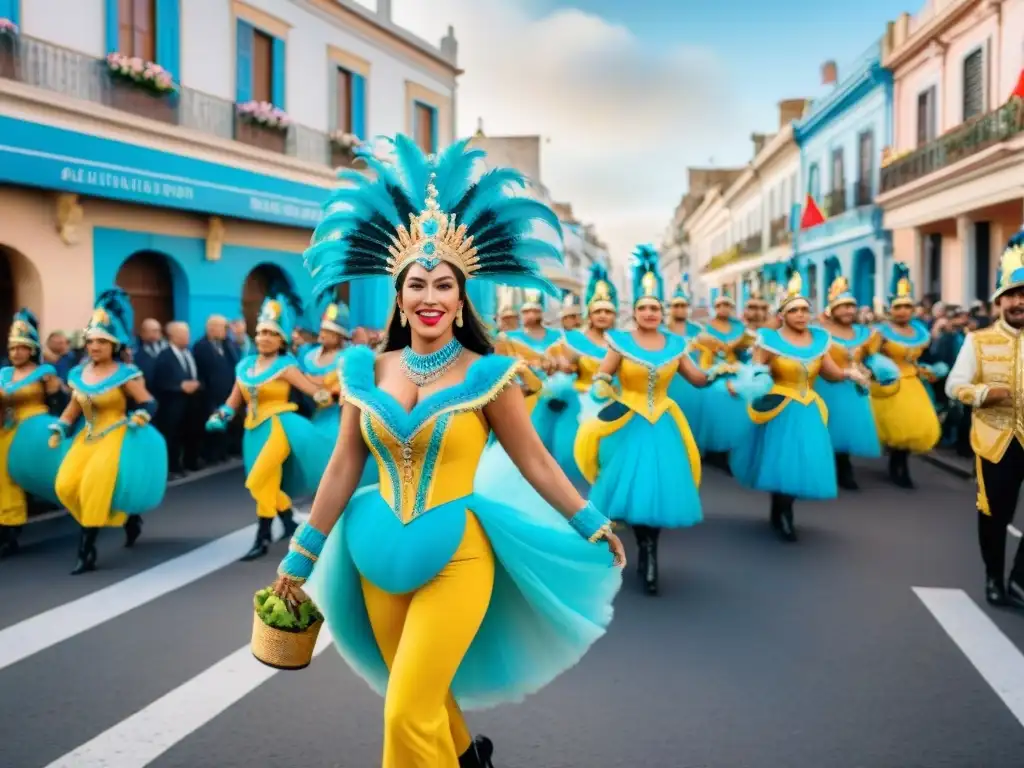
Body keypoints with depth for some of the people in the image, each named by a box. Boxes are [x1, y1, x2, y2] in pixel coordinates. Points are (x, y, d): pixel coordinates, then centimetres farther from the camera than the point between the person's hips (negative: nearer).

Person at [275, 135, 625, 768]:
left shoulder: (486, 376, -9)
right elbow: (343, 468, 5)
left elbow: (534, 460, -1)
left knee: (409, 714, -7)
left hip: (454, 557, -4)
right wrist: (301, 557, 9)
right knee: (419, 694, 19)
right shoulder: (367, 373, 1)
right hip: (381, 555, 4)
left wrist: (592, 525, 3)